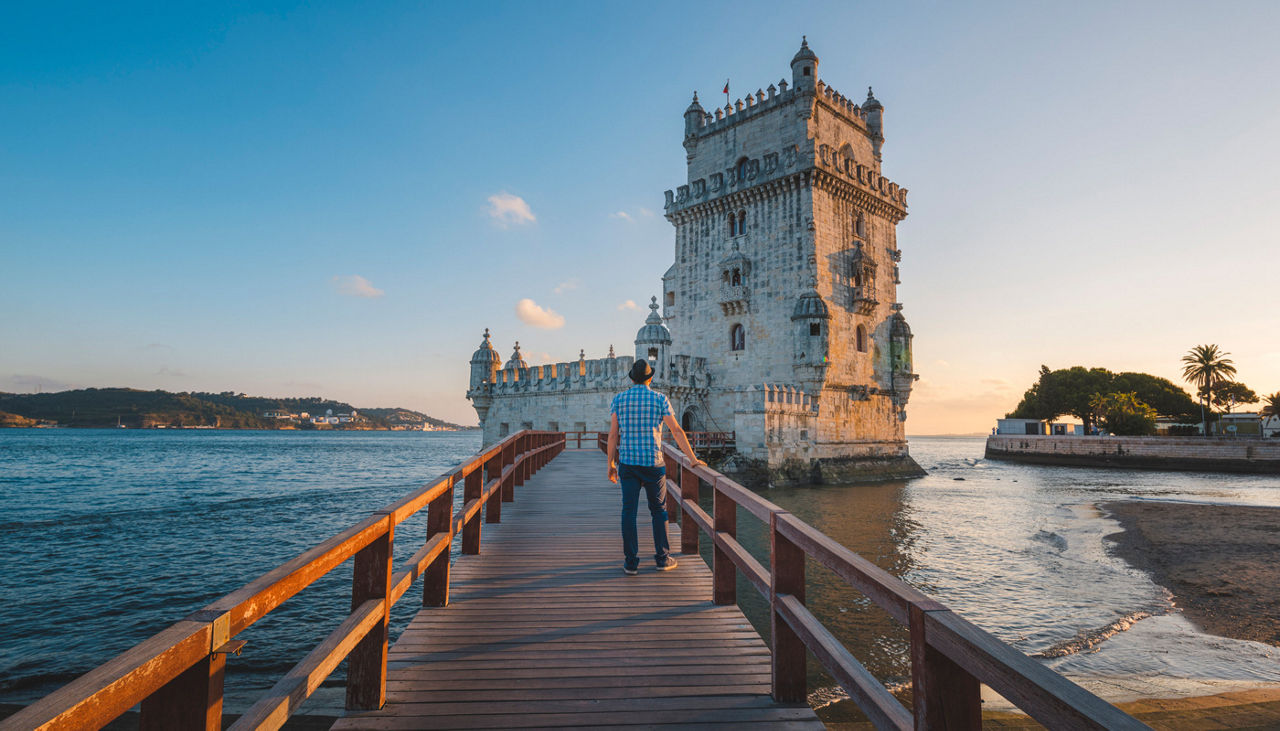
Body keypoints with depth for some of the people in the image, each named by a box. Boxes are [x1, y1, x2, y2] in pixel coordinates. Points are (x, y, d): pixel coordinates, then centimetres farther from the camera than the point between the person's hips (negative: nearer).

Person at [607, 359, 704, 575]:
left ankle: (631, 562, 5)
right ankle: (662, 558, 16)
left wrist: (610, 464, 7)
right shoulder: (659, 399, -2)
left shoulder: (619, 399, 2)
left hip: (627, 462, 1)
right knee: (658, 510, 12)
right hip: (653, 463, -1)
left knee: (629, 511, 4)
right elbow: (677, 431, -6)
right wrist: (693, 459, -3)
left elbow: (613, 434, 0)